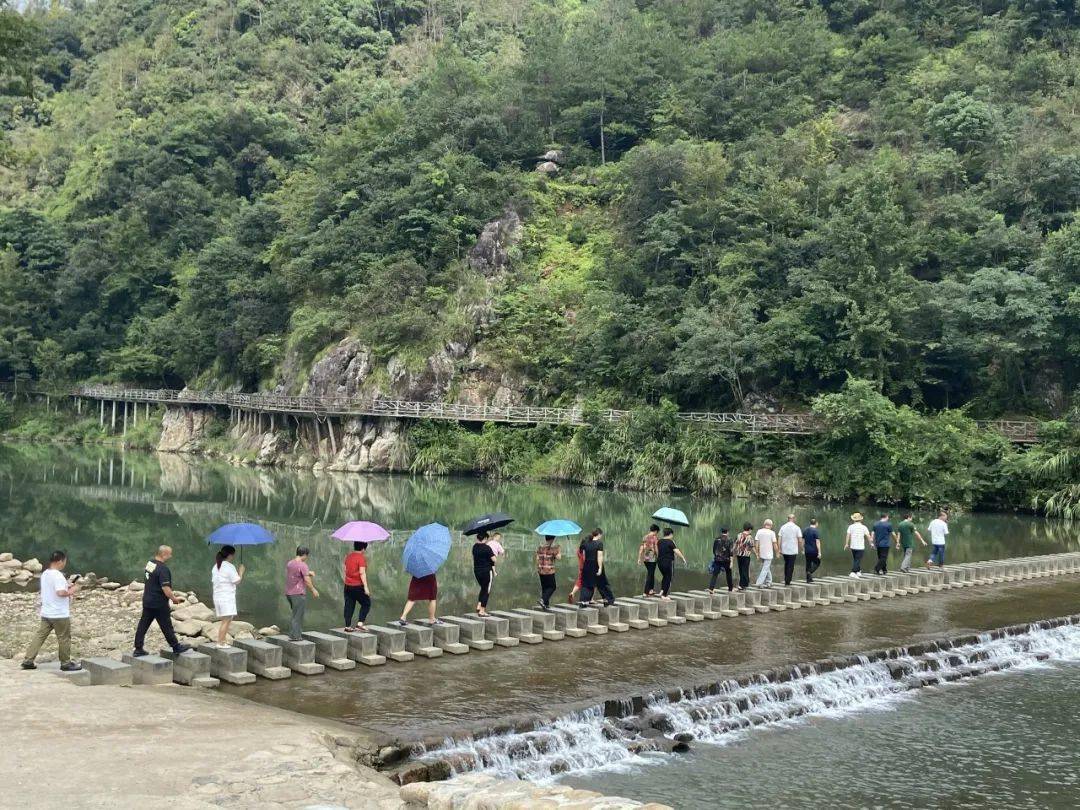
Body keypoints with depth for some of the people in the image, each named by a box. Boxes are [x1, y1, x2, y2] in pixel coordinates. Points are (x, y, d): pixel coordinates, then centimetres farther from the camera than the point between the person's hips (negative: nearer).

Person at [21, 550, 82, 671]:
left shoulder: (45, 574, 10)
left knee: (39, 636, 10)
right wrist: (72, 591, -12)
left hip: (46, 613, 8)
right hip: (60, 614, -8)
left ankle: (28, 661, 8)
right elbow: (61, 593, -29)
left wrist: (67, 586, 16)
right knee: (64, 638, 5)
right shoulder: (57, 575, -20)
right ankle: (66, 663, 14)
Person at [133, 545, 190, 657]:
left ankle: (138, 649, 11)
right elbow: (166, 588, -26)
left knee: (143, 625, 9)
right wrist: (175, 599, -12)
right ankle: (176, 647, 16)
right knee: (166, 626, 4)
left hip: (147, 600, 8)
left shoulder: (149, 563, 7)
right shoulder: (163, 569, -22)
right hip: (159, 604, -8)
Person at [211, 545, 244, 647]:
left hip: (217, 596, 9)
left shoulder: (215, 567, 14)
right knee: (226, 620, -7)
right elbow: (237, 581, -11)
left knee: (224, 620, 14)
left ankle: (220, 641, 12)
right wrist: (241, 572, 4)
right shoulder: (229, 566, -11)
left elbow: (213, 582, 16)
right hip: (227, 597, -9)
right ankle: (221, 642, -9)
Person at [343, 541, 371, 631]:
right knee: (366, 604, 7)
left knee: (349, 606, 11)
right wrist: (366, 587, -18)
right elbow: (362, 573, -19)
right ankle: (360, 623, -3)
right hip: (358, 586, -7)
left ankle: (347, 626, 10)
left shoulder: (348, 556, 8)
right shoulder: (361, 558, -14)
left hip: (348, 586, 7)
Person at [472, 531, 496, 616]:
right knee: (486, 590, 3)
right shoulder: (487, 548, -16)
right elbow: (494, 559, -17)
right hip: (486, 571, -6)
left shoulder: (474, 547, 2)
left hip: (476, 571, 6)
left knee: (483, 588, 24)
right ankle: (482, 611, 2)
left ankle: (479, 605, 14)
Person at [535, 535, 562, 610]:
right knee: (552, 587, 5)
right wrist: (559, 551, 3)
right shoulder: (553, 547, -11)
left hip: (541, 570, 6)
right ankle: (543, 600, -14)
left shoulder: (540, 546, 6)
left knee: (544, 587, 14)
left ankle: (545, 604, 15)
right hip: (549, 571, -6)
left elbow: (537, 558, 8)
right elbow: (558, 557, -14)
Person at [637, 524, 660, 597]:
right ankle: (645, 592, -2)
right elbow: (656, 549, -14)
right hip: (652, 558, -6)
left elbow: (641, 549, 9)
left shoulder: (644, 538, 8)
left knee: (651, 573, 20)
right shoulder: (655, 538, -10)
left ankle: (651, 589, 24)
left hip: (645, 558, 6)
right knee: (650, 575, 1)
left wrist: (639, 558, 13)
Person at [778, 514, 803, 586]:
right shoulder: (796, 528, -6)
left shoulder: (783, 527, 2)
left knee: (786, 565, 18)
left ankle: (786, 580, 21)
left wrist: (780, 549, 8)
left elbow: (780, 539, 2)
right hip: (793, 550, -3)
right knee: (791, 566, 2)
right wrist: (801, 548, 5)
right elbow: (800, 540, -8)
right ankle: (788, 581, 0)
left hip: (784, 550, 4)